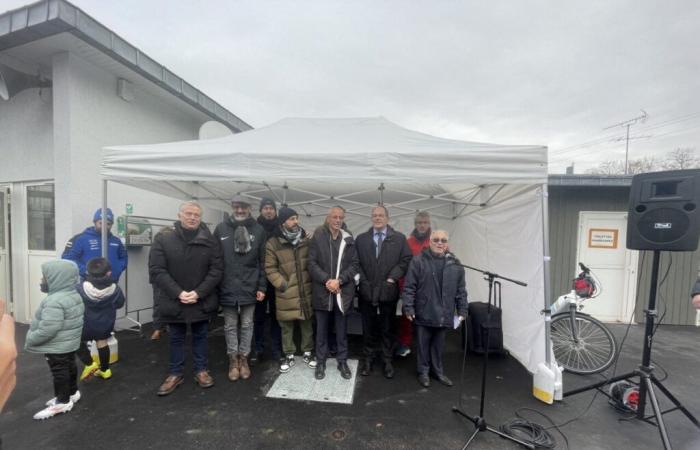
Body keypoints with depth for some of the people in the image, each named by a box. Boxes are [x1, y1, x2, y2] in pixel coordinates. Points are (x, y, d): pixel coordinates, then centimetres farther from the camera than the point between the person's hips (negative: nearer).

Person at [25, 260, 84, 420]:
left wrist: (30, 340, -12)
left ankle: (63, 402, 18)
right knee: (69, 367, 21)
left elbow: (47, 330, -29)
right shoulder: (74, 295, 3)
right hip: (69, 343, 10)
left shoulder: (55, 301, -30)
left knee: (59, 371, 4)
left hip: (56, 347, -10)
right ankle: (72, 393, 36)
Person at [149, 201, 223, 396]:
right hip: (174, 300, 0)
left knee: (200, 336, 17)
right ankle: (175, 373, 35)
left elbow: (216, 270, -7)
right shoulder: (163, 238, -6)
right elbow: (156, 270, -10)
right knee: (176, 339, 18)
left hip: (202, 300, 1)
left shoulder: (209, 240, -4)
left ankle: (201, 370, 34)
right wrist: (178, 293, -18)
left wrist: (198, 293, -16)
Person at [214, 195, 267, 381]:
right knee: (230, 326, 13)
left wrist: (262, 287, -3)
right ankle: (233, 359, 29)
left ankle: (243, 358, 29)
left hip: (249, 288, 0)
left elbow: (262, 261, 0)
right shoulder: (221, 229, 0)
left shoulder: (258, 230, -1)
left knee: (246, 325, 12)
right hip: (227, 288, 1)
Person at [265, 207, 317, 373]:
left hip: (306, 292, 2)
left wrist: (313, 282, 2)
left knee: (307, 324, 15)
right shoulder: (273, 243, -6)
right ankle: (289, 356, 31)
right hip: (286, 294, -2)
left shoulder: (306, 240, 1)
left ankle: (307, 352, 34)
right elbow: (270, 268, -4)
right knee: (287, 327, 12)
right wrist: (282, 284, -11)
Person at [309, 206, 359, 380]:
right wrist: (326, 280, -15)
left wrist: (339, 280, -13)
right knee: (321, 329, 13)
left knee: (342, 330, 14)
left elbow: (355, 264, 0)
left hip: (343, 291, 1)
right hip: (322, 291, -1)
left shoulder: (349, 239, 2)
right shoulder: (317, 237, -2)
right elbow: (312, 263, -5)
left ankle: (342, 361, 30)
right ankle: (320, 362, 29)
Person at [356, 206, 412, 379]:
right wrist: (363, 280, -6)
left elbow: (406, 260, -2)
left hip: (388, 290, -1)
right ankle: (368, 358, 29)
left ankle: (387, 360, 27)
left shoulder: (399, 238, 1)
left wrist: (393, 277, -10)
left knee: (388, 327, 11)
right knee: (369, 327, 12)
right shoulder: (361, 239, 6)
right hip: (367, 290, 1)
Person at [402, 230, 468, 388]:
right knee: (423, 345, 12)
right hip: (423, 314, -3)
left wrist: (462, 310, 7)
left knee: (439, 345, 19)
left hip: (443, 314, 3)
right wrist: (408, 308, -11)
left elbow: (461, 290, 9)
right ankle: (423, 372, 31)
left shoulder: (454, 264, 4)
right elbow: (409, 287, -8)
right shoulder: (418, 261, -8)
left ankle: (437, 370, 38)